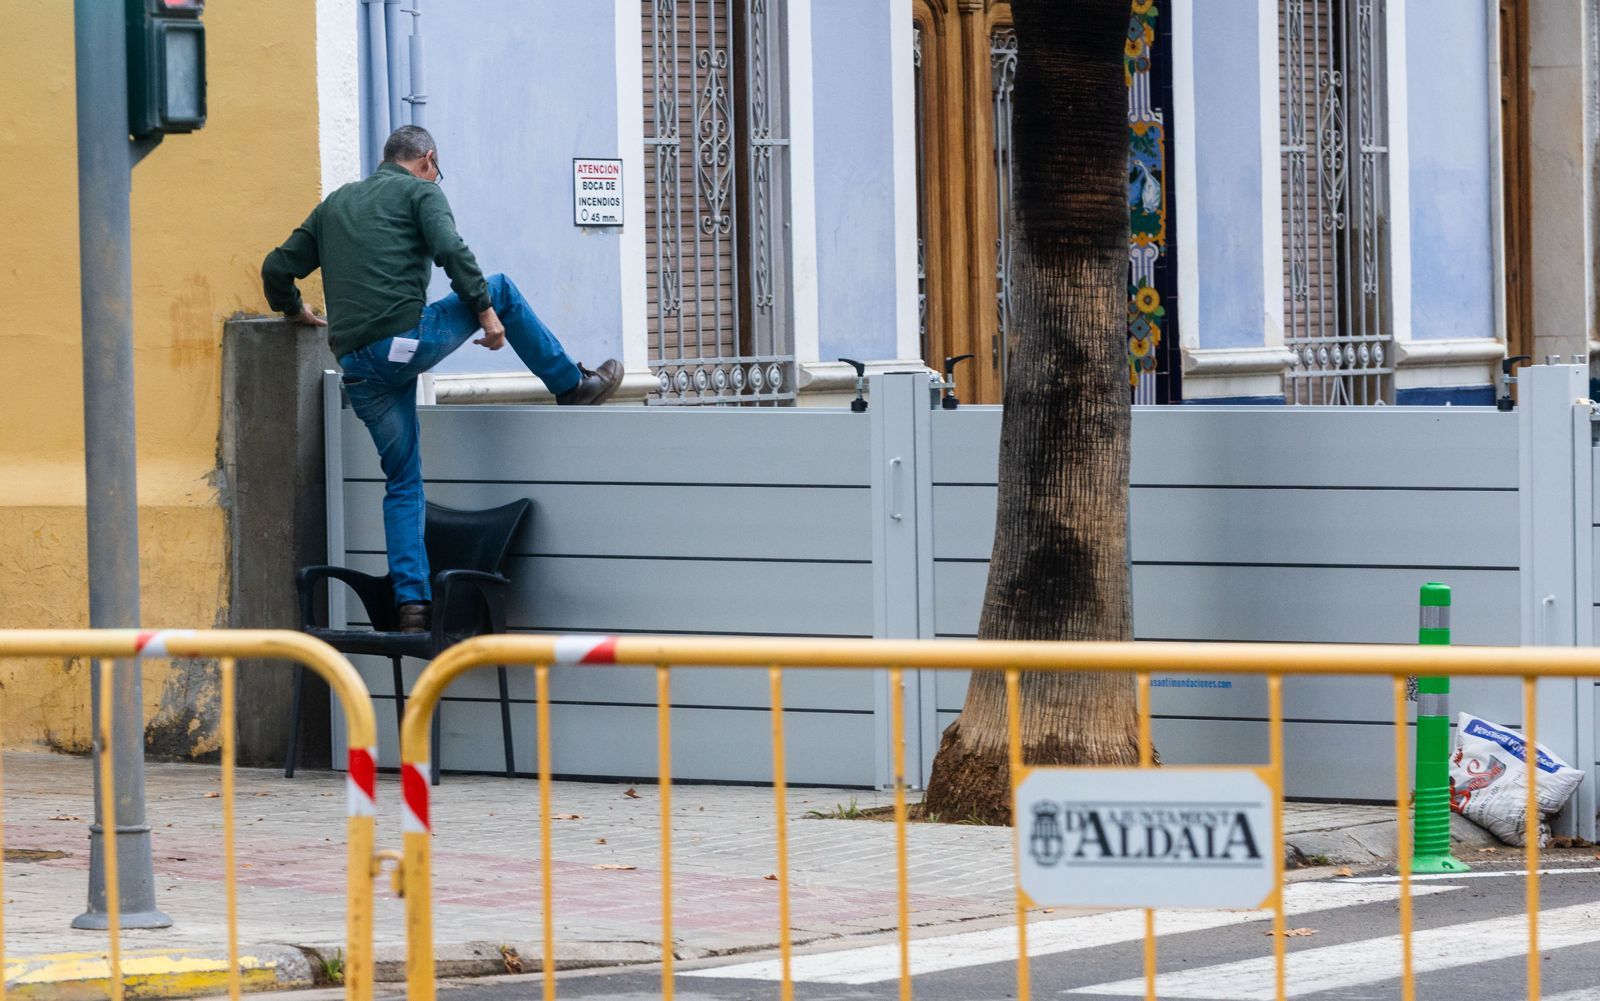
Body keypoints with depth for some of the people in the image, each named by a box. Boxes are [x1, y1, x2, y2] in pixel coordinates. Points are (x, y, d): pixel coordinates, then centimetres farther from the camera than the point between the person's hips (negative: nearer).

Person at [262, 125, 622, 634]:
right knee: (501, 289, 19)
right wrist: (486, 311, -8)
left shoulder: (334, 204, 24)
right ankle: (573, 386, 28)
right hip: (407, 339, -5)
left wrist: (296, 311, 40)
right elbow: (451, 251, -10)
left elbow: (277, 268, 22)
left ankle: (411, 601, 4)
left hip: (355, 361, 5)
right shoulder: (420, 191, 8)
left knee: (403, 481, 13)